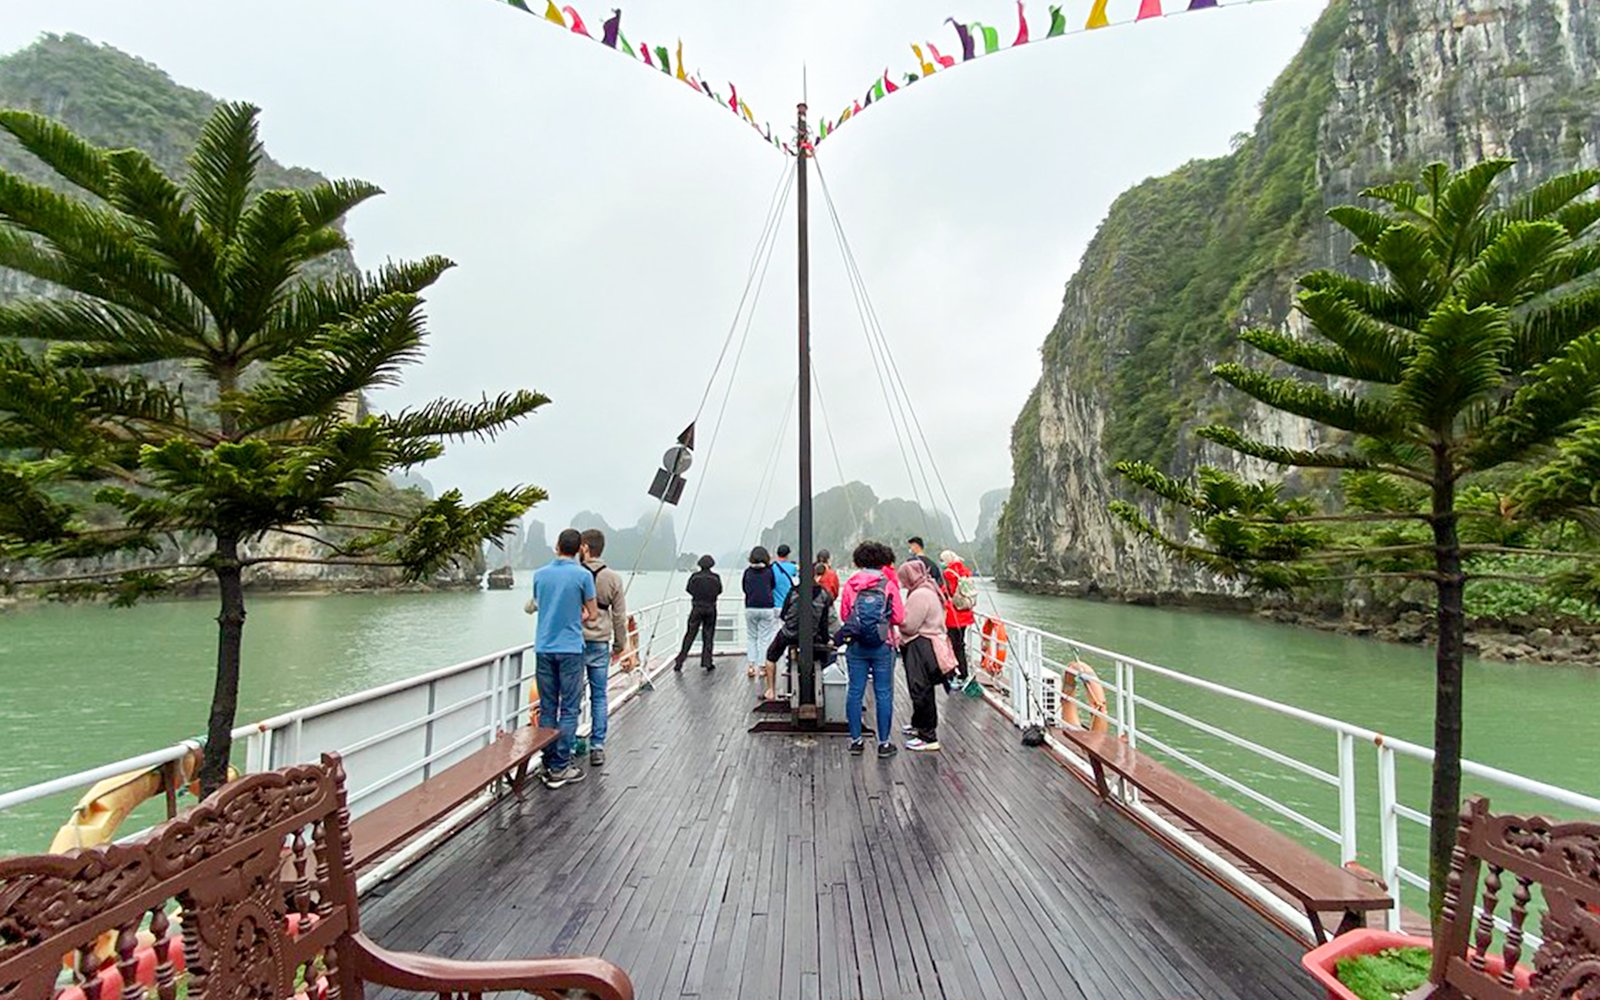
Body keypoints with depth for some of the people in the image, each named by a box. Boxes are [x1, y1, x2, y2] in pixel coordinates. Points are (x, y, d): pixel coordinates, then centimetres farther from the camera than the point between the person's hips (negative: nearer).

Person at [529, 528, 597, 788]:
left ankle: (549, 764, 17)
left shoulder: (540, 574, 5)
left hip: (544, 648, 4)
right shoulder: (583, 575, -8)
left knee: (547, 708, 11)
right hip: (570, 648, -4)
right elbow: (592, 614, -1)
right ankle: (560, 767, 3)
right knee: (569, 709, 2)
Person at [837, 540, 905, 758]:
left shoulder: (850, 583, -1)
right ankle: (884, 743, 12)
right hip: (883, 646, -2)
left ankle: (855, 740, 18)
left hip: (856, 646, 2)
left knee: (854, 692, 10)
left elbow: (843, 614, 3)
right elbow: (899, 617, -5)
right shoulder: (889, 584, -7)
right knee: (883, 694, 6)